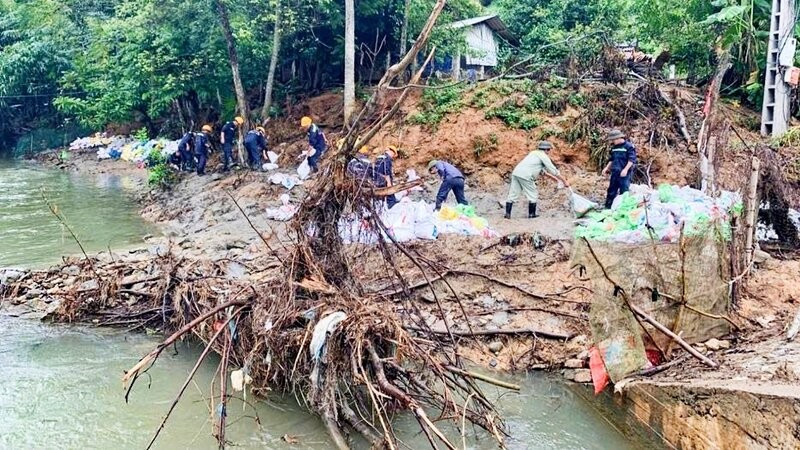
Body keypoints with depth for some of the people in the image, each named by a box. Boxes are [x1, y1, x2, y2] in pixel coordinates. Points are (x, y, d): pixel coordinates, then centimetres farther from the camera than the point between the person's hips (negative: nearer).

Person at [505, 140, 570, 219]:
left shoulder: (534, 153, 29)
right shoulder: (544, 156, 3)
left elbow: (543, 170, 36)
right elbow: (554, 170, 4)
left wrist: (555, 178, 39)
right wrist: (565, 181, 11)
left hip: (516, 173, 8)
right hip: (525, 175, -8)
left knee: (513, 194, 7)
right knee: (533, 194, 7)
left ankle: (507, 214, 3)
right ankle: (531, 214, 13)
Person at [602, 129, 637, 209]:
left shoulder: (629, 146, -8)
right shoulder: (614, 147, 14)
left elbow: (632, 160, -14)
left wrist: (625, 169, -22)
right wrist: (607, 168, 14)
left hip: (624, 174, -7)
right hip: (614, 173, 7)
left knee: (624, 191, -5)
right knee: (611, 190, 9)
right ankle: (608, 207, 16)